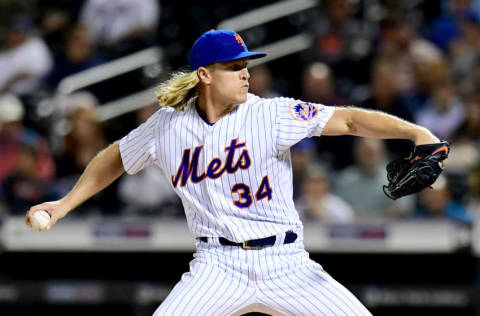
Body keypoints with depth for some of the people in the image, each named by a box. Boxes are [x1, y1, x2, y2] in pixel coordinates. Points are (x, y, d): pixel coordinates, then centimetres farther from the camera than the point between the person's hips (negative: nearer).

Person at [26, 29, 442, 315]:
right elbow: (116, 158, 20)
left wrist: (414, 131, -28)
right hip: (217, 265, 0)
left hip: (284, 263, 0)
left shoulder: (272, 115, -6)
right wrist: (65, 204, 20)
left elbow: (347, 119, -14)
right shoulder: (167, 126, 1)